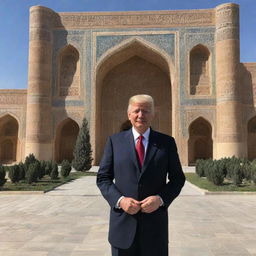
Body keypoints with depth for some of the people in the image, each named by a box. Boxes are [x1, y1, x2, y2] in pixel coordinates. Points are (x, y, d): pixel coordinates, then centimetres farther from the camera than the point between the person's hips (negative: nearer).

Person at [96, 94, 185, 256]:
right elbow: (103, 178, 3)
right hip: (123, 222, 0)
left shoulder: (166, 142, 3)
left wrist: (161, 199, -12)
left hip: (155, 222, 0)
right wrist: (119, 200, -13)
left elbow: (178, 178, 5)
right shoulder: (115, 141, 3)